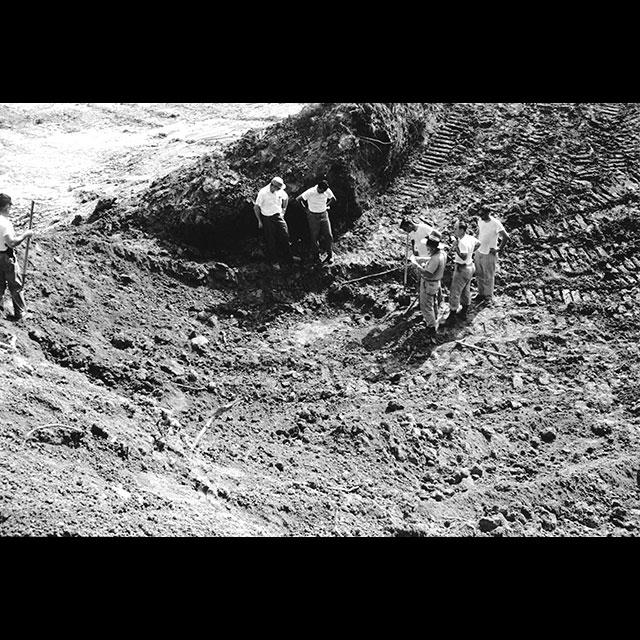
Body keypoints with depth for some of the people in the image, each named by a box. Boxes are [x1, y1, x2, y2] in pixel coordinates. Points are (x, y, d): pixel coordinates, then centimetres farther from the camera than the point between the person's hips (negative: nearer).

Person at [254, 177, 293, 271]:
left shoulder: (280, 191, -7)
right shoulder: (263, 192, -21)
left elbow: (286, 198, 17)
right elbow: (256, 207, -12)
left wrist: (283, 210, 12)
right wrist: (260, 221, -9)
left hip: (278, 217, 4)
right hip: (267, 219, -4)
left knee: (285, 236, 3)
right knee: (271, 241, 4)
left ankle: (287, 259, 18)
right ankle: (274, 262, 19)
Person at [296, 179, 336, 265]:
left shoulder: (327, 191, -8)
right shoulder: (310, 192, -21)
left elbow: (333, 199, 12)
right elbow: (298, 199, -21)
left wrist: (326, 206, 4)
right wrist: (305, 208, -9)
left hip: (324, 215, 3)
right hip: (313, 216, -3)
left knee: (328, 235, -2)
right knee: (314, 237, 1)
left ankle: (330, 255, 8)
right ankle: (315, 256, 14)